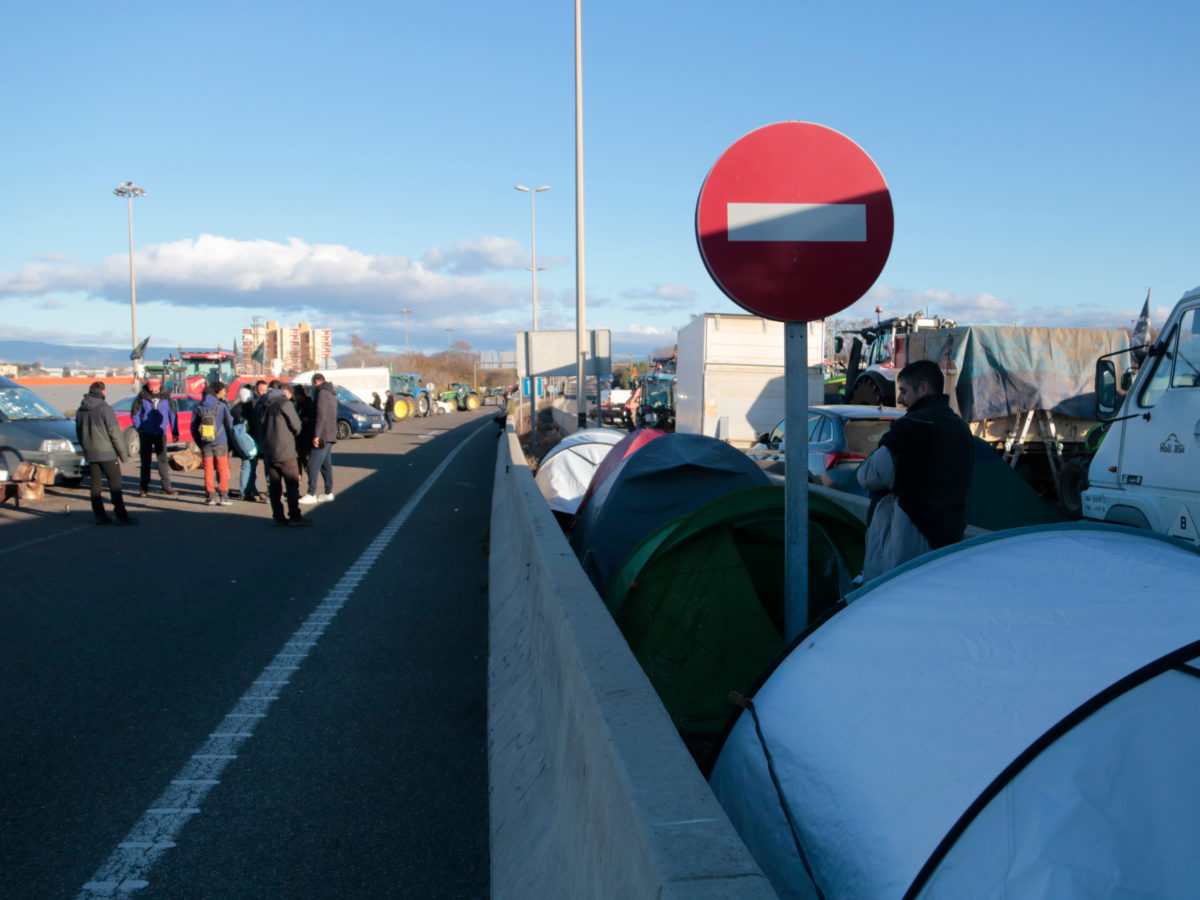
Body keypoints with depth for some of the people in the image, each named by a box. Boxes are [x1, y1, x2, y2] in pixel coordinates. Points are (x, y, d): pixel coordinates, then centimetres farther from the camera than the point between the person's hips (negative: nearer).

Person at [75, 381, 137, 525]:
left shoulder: (80, 410, 8)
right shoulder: (104, 408, -12)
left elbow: (79, 433, 15)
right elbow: (115, 432, -13)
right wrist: (123, 453, -7)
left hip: (90, 453, 6)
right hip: (106, 452, -6)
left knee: (95, 483, 9)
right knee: (114, 482, -3)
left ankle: (100, 515, 9)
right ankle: (120, 515, -6)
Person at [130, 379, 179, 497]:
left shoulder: (165, 398, 2)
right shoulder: (141, 398, -3)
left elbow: (172, 415, 8)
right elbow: (135, 415, 3)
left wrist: (175, 432, 7)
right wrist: (140, 429, -5)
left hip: (161, 434, 1)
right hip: (146, 434, -1)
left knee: (163, 459, 0)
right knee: (145, 461, 5)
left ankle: (166, 485, 4)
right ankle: (144, 487, 10)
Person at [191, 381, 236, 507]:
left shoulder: (199, 408, 3)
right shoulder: (222, 406, -5)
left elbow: (193, 427, 6)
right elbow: (229, 425, -3)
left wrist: (199, 444, 15)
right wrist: (231, 441, 9)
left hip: (205, 444, 2)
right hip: (220, 443, -2)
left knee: (208, 469, 9)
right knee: (222, 469, 5)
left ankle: (210, 496, 10)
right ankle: (223, 496, 4)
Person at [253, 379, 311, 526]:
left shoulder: (259, 405, 10)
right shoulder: (284, 403, -10)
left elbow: (256, 428, 16)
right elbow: (296, 425, -8)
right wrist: (294, 435, 13)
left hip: (267, 452, 6)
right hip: (284, 451, -6)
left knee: (274, 485, 9)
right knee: (292, 484, -1)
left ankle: (278, 516, 11)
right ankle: (295, 516, -3)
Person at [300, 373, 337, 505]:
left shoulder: (321, 393, -11)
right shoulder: (331, 394, 20)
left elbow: (321, 416, -21)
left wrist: (316, 435, -22)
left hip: (322, 436, -10)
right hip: (330, 436, 10)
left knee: (313, 464, -10)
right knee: (326, 464, 13)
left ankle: (311, 494, -11)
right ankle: (328, 493, 15)